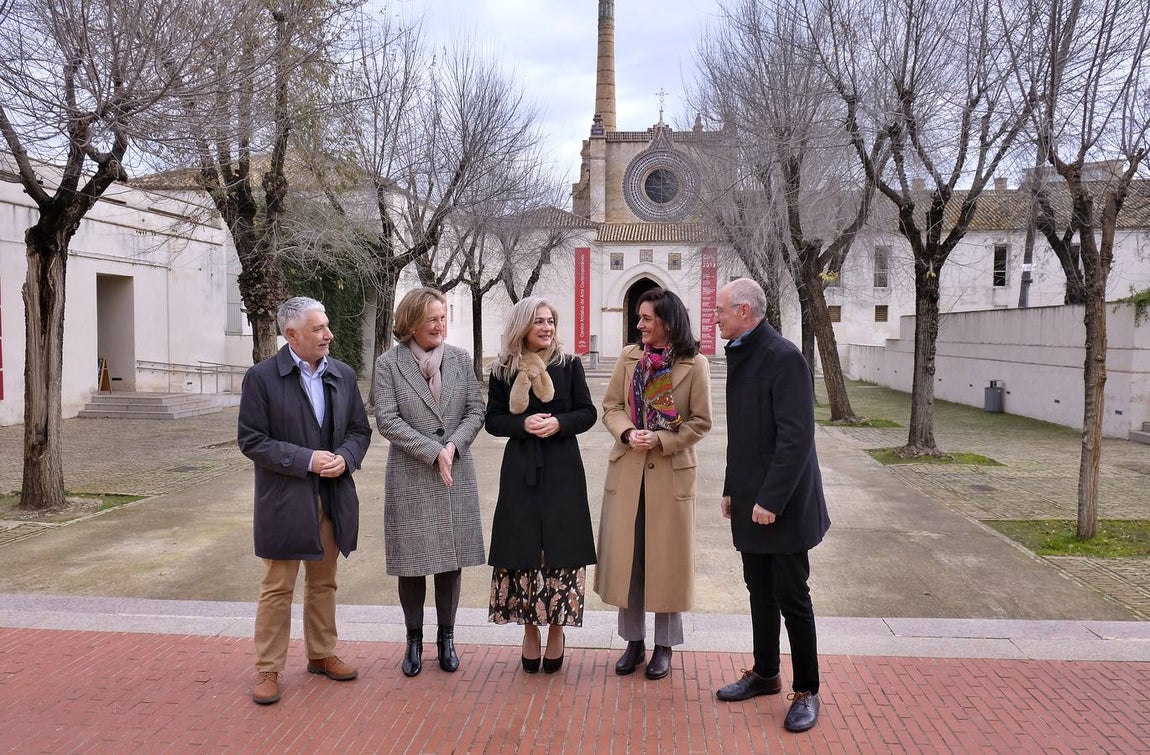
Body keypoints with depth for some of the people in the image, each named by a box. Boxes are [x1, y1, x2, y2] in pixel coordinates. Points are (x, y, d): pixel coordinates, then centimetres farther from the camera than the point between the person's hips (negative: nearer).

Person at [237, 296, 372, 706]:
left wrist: (345, 457, -12)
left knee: (323, 582, 17)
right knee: (277, 588, 4)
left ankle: (321, 654, 33)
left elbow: (360, 430, 9)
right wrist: (306, 460, -18)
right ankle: (269, 669, 17)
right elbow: (251, 441, -11)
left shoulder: (343, 375, 4)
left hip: (333, 498, 5)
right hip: (284, 500, -4)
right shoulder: (262, 377, -9)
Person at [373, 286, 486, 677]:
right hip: (410, 477, -2)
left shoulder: (460, 359, 4)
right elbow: (387, 421, -11)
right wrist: (434, 452, -16)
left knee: (452, 560, 9)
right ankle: (414, 640, 23)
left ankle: (446, 637, 25)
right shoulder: (388, 364, -4)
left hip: (456, 475, 3)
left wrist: (453, 446, -13)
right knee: (412, 561, 6)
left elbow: (476, 411, 3)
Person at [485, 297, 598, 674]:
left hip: (562, 470, 0)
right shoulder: (503, 370, 3)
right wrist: (523, 424, -13)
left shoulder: (569, 365, 2)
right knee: (522, 549, 2)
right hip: (521, 471, 1)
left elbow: (588, 413, 4)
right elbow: (493, 420, 5)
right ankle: (530, 631, 17)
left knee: (561, 549, 0)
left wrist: (558, 423, -14)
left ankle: (556, 630, 16)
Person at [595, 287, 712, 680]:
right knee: (626, 555, 8)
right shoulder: (629, 357, 5)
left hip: (671, 473, -3)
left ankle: (664, 645, 21)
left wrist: (660, 439, -16)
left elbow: (701, 422, -4)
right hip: (627, 470, 3)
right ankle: (633, 641, 24)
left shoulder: (695, 365, -5)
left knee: (667, 558, 6)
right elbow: (611, 406, 5)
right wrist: (628, 432, -14)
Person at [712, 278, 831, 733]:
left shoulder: (784, 358, -17)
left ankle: (806, 691, 16)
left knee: (791, 597, 2)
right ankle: (765, 674, 31)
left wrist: (771, 499, -22)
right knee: (760, 592, 17)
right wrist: (732, 489, 15)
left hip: (782, 503, -8)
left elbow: (796, 436, -22)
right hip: (750, 500, 8)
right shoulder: (740, 356, 11)